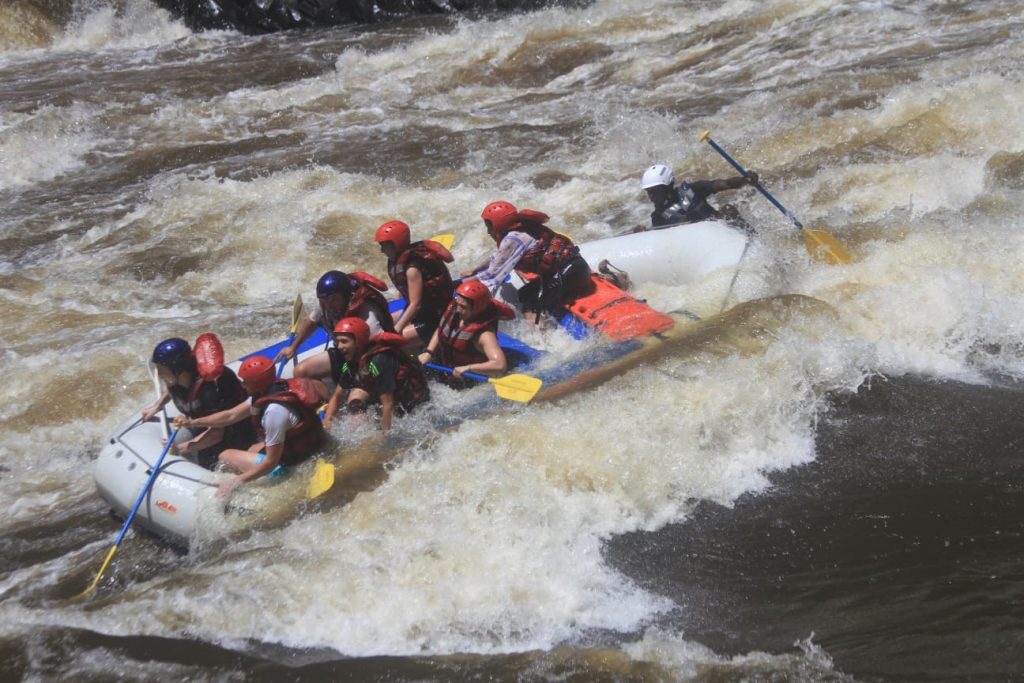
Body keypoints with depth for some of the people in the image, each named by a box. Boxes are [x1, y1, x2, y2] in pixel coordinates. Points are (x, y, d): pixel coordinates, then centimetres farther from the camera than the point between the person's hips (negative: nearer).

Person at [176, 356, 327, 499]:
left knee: (226, 456, 5)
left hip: (291, 466, -9)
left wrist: (237, 481, -19)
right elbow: (231, 415, 5)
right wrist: (192, 422, 5)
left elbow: (271, 461, -26)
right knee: (253, 449, 33)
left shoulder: (274, 411, -31)